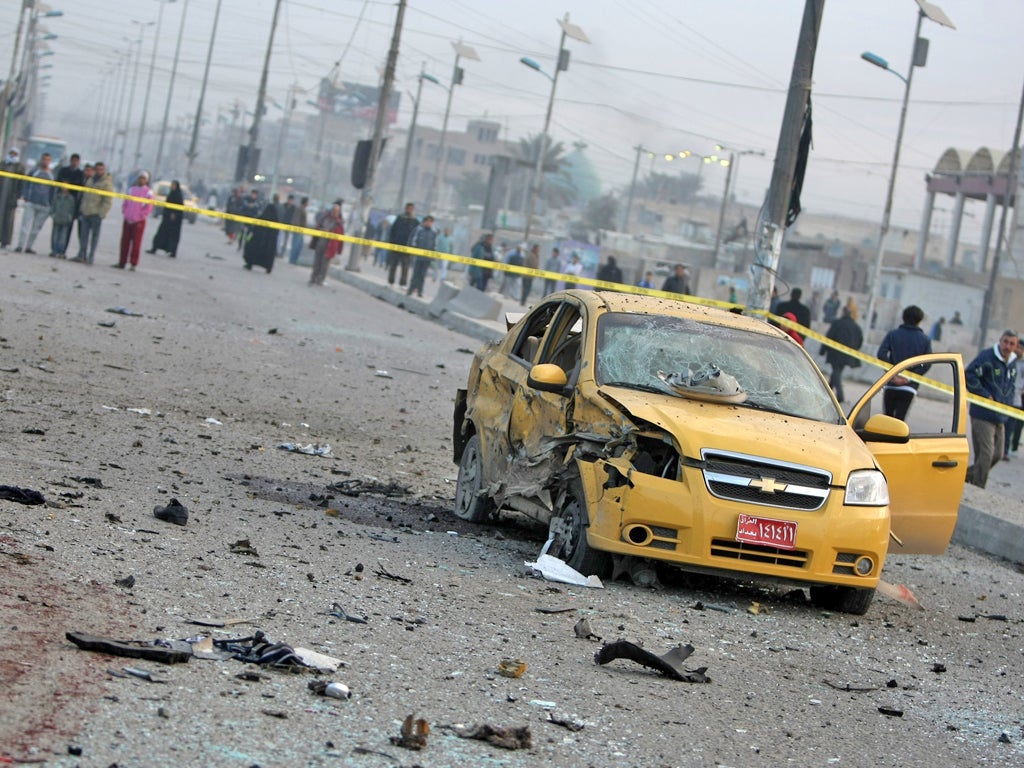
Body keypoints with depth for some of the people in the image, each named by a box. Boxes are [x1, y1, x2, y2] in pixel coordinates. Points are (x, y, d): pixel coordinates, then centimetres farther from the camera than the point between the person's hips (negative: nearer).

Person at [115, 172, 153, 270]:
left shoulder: (148, 192, -1)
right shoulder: (131, 189, 13)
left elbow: (149, 207, -7)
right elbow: (125, 203, 17)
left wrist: (141, 215, -9)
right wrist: (124, 212, 5)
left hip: (139, 221, -5)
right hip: (128, 220, 5)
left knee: (136, 242, -4)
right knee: (125, 241, 5)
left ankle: (133, 264, -1)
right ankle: (122, 262, 11)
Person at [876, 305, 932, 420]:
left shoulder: (893, 334, 3)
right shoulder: (925, 340, 4)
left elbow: (881, 354, -10)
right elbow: (927, 364, -6)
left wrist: (893, 374, -10)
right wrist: (909, 378, -9)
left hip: (890, 385, 0)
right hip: (909, 388, 0)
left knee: (887, 416, 14)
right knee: (899, 419, -2)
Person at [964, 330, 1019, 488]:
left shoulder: (1012, 364, 12)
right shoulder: (987, 357, -13)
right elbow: (969, 375, -18)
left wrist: (1008, 404, 8)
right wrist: (985, 395, -19)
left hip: (1000, 417, 8)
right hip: (983, 414, -8)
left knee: (997, 454, 12)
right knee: (986, 454, -10)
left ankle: (967, 475, 28)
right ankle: (978, 487, -1)